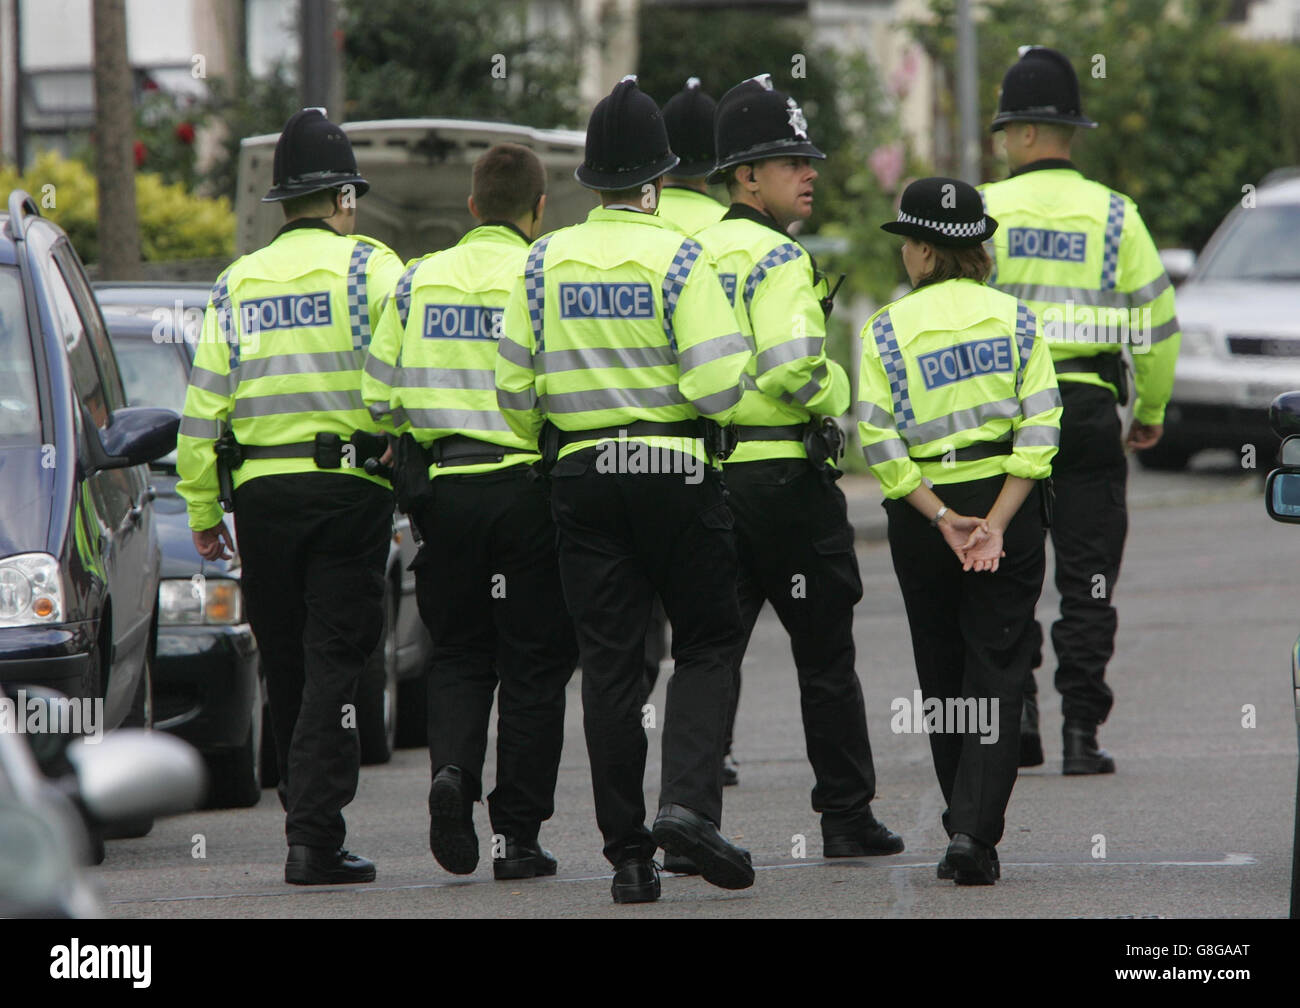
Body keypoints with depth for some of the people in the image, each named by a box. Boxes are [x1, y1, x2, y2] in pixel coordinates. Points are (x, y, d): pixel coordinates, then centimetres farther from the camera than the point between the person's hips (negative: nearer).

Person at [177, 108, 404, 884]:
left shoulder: (238, 285, 11)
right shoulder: (371, 268, 0)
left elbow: (204, 406, 8)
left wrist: (203, 513, 11)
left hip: (260, 492, 4)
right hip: (350, 488, -3)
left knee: (287, 667, 14)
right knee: (333, 663, -4)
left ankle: (310, 818, 22)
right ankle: (315, 836, -13)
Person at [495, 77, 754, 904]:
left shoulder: (546, 263, 4)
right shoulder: (679, 259, -9)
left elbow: (516, 386, 6)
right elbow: (718, 385, -17)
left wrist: (542, 448, 23)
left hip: (581, 474, 3)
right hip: (676, 471, -3)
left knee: (610, 663, 5)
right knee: (707, 646, 9)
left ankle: (628, 853, 3)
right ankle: (689, 801, -12)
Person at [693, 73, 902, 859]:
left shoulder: (693, 253, 12)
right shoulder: (777, 258, -12)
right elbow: (793, 370, -24)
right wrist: (838, 391, -6)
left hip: (705, 465, 7)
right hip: (784, 470, -6)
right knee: (825, 654, 5)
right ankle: (848, 817, 11)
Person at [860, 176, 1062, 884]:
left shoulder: (886, 330, -2)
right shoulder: (1015, 319, 1)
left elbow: (880, 443, -11)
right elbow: (1039, 430, -8)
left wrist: (943, 520, -12)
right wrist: (996, 525, -12)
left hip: (922, 512, 0)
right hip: (1007, 503, 0)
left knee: (944, 681, 14)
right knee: (997, 677, 1)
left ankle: (963, 828, 18)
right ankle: (975, 834, -14)